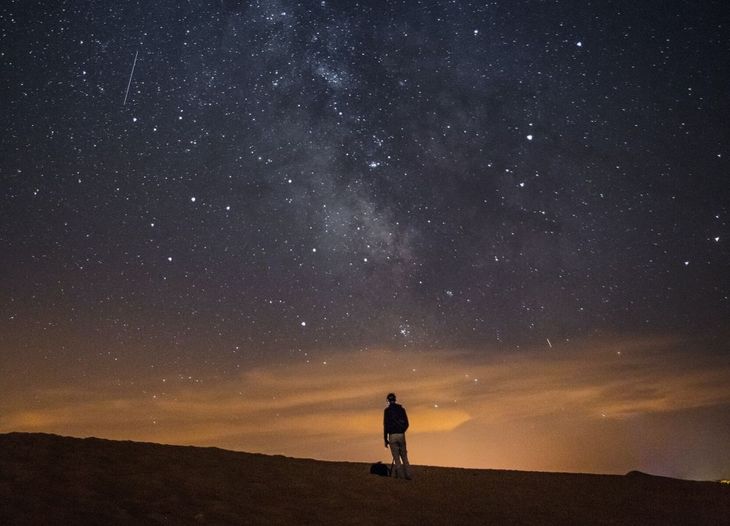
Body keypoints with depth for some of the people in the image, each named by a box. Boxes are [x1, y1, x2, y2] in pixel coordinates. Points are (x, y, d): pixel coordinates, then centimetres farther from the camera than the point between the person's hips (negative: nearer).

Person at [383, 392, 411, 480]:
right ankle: (408, 475, 6)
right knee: (404, 456, 11)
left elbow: (385, 425, -7)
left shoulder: (387, 410, -4)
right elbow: (406, 423, 10)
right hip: (401, 435, 3)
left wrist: (385, 439, -2)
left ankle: (401, 476, 0)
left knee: (396, 457, 2)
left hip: (392, 436, -3)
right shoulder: (401, 409, 8)